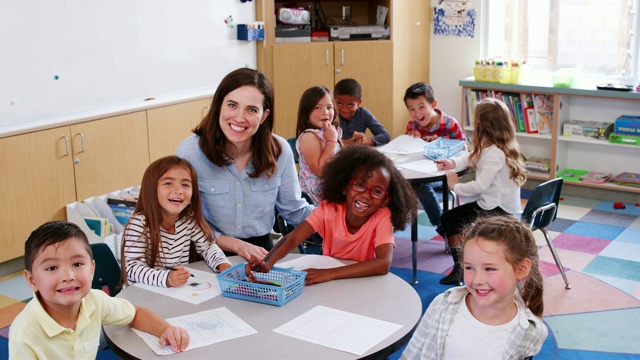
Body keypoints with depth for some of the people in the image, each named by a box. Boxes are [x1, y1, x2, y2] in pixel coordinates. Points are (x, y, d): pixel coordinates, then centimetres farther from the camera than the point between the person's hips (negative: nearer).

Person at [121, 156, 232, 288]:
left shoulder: (189, 220, 1)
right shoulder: (139, 223, -17)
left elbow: (207, 246, 11)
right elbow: (133, 267, -21)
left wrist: (223, 264, -9)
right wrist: (166, 278, -36)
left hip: (181, 292, 4)